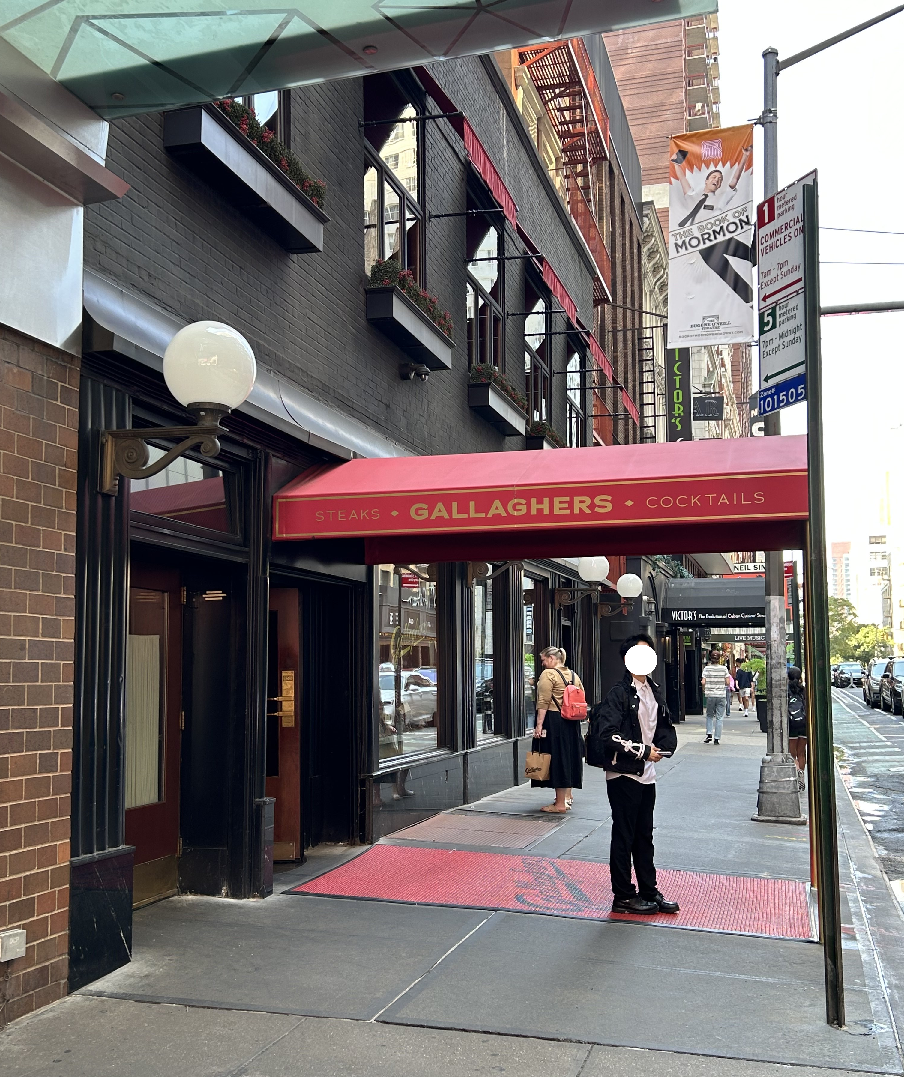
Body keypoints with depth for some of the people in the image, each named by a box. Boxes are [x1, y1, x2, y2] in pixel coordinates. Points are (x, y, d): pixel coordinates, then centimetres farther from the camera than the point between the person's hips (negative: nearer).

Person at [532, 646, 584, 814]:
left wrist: (539, 724, -18)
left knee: (555, 759, -4)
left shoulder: (548, 674, -10)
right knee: (568, 757, 16)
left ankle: (560, 803, -3)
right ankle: (567, 796, 27)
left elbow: (543, 702, -16)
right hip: (572, 723, 8)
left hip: (553, 720, -8)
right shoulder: (574, 675, 14)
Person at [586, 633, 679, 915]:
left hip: (647, 774, 7)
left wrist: (661, 747, -1)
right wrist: (644, 751, -16)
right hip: (623, 774, -7)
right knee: (623, 836, 2)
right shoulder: (620, 693, -14)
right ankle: (623, 897, 12)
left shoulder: (655, 691, 9)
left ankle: (649, 892, 25)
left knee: (644, 835, 15)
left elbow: (666, 725, 21)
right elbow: (608, 735, -21)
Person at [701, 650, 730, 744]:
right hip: (721, 695, 0)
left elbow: (703, 682, -10)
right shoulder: (724, 669, -3)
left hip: (710, 695, 0)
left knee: (709, 715, 17)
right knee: (719, 718, 5)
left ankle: (709, 734, 3)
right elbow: (727, 682, -3)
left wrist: (704, 690, 10)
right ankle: (716, 739, 5)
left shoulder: (707, 668, -5)